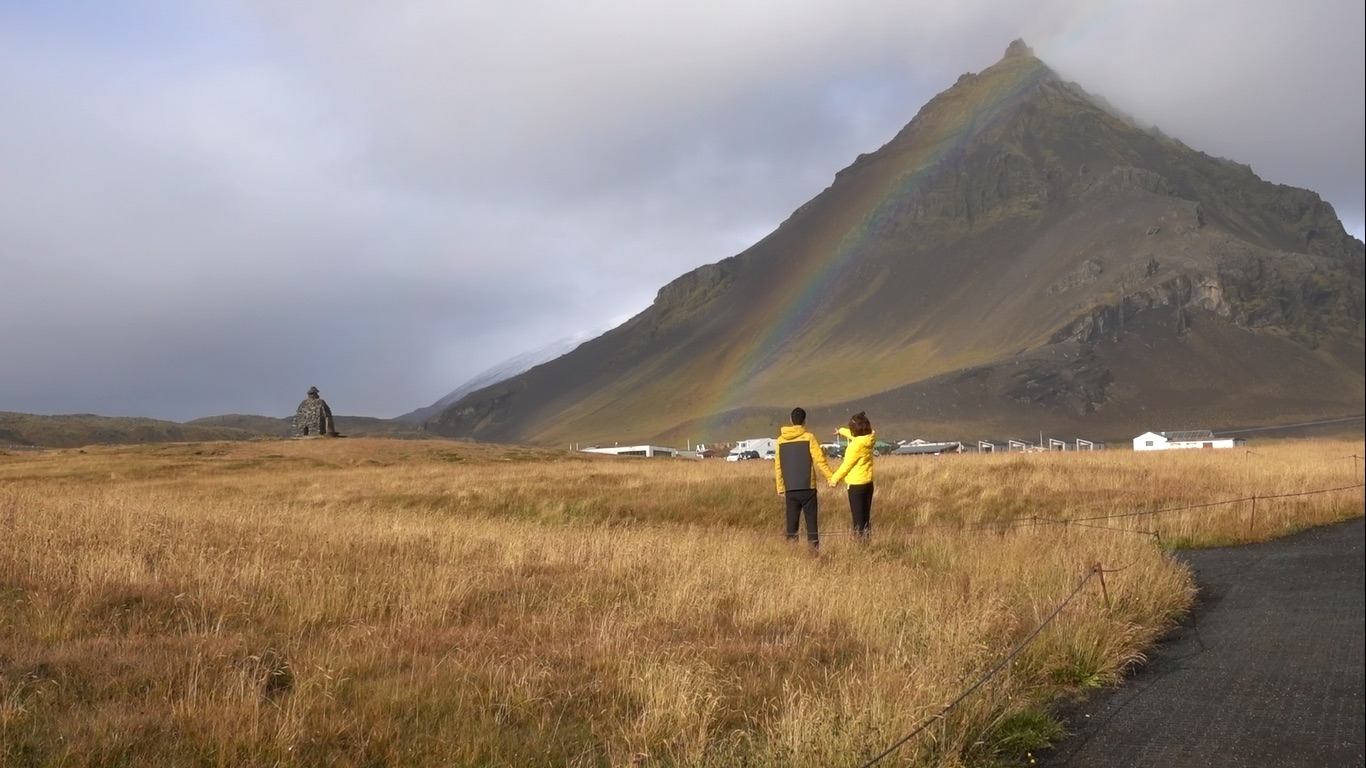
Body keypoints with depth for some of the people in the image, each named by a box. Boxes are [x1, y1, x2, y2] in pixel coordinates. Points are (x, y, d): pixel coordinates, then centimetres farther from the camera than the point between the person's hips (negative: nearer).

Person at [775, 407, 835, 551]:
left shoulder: (781, 439, 7)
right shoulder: (809, 437, -4)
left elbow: (777, 466, 8)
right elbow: (820, 460, -8)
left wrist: (780, 488, 14)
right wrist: (831, 477, -1)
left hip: (790, 489, 3)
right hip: (807, 487, -3)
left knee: (792, 520, 7)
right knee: (811, 519, 1)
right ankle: (814, 547, -3)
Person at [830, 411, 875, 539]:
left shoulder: (856, 445, -21)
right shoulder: (869, 439, 1)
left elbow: (847, 465, -13)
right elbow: (856, 435, 24)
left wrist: (835, 479, 1)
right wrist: (842, 430, 43)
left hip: (856, 484, -8)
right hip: (868, 483, 8)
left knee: (858, 518, -6)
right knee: (866, 517, 14)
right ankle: (867, 539, 18)